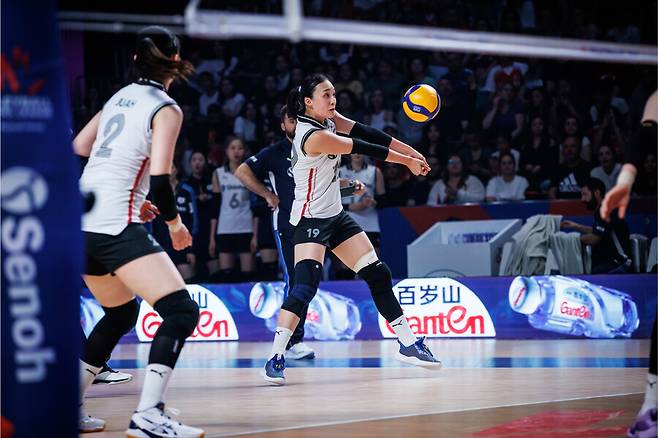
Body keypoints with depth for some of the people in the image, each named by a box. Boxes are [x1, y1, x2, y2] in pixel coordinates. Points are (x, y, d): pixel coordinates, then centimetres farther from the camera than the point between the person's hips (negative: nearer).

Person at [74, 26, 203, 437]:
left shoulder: (120, 97, 16)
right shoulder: (166, 109, -5)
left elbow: (78, 148, 20)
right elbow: (160, 178, -15)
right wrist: (175, 222, 2)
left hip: (80, 222, 9)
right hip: (116, 226, -9)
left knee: (122, 314, 26)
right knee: (182, 311, -10)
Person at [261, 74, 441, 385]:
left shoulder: (328, 119, 3)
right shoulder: (314, 136, -23)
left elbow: (368, 134, 0)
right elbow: (363, 148, -16)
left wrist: (409, 151, -8)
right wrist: (407, 161, -7)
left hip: (335, 216, 10)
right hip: (310, 219, -10)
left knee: (378, 275, 10)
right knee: (306, 285, -25)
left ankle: (408, 344, 19)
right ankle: (276, 358, -24)